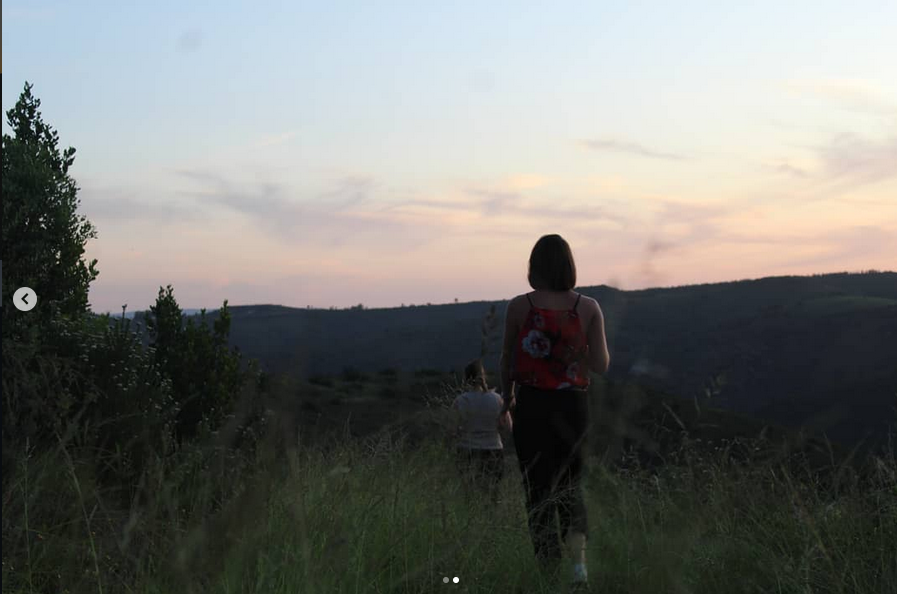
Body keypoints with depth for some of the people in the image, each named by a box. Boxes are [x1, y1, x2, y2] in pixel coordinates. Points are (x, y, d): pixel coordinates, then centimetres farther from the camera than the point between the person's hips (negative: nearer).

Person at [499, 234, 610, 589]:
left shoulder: (519, 306, -7)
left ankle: (550, 571, 8)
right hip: (572, 406, 2)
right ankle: (579, 559, -3)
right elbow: (601, 365, -4)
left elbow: (508, 358, 4)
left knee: (539, 490, 9)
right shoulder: (588, 308, -4)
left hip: (532, 407, -2)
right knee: (569, 484, 19)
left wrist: (507, 396, 21)